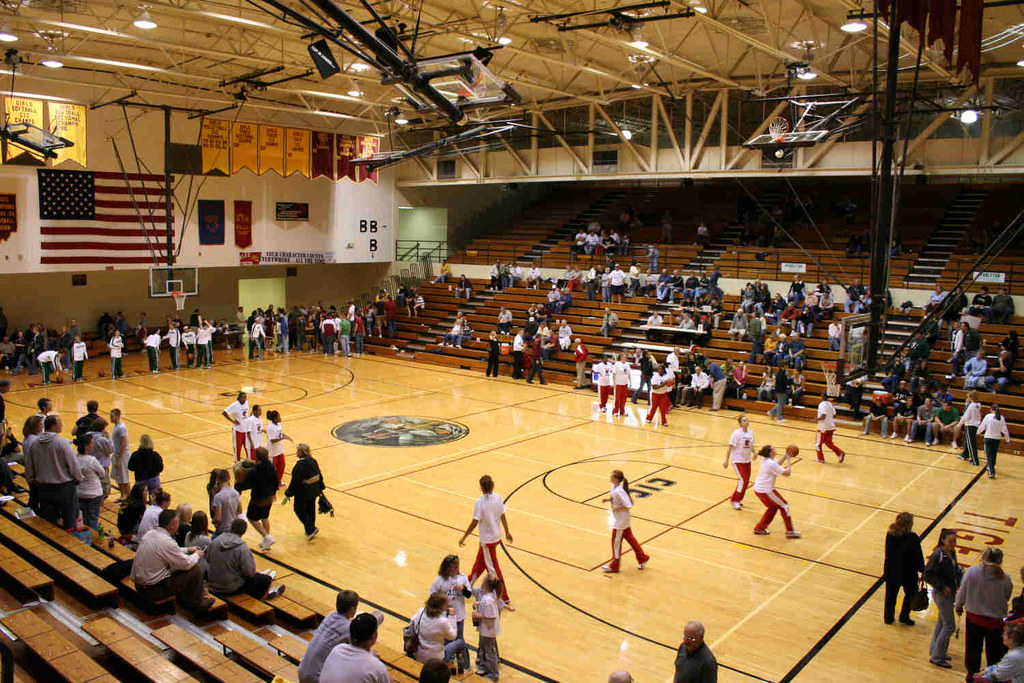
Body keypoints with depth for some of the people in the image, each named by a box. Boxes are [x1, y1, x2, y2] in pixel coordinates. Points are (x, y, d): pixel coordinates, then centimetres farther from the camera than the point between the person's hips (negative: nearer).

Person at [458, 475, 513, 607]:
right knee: (480, 561, 25)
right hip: (497, 536, 7)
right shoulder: (498, 499, -5)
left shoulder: (479, 503, -23)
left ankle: (504, 599, 8)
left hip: (487, 539, -7)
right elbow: (503, 517, 4)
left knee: (493, 568, 4)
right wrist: (507, 532, 17)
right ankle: (469, 583, 46)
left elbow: (474, 523, -20)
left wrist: (463, 537, -9)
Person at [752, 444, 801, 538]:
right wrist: (788, 460, -6)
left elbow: (778, 464, 23)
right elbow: (787, 473, -16)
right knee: (784, 506, 7)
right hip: (765, 491, -9)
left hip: (758, 489, 9)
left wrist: (785, 456, 13)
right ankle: (790, 531, 14)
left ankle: (759, 528, 27)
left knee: (773, 507, 24)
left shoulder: (765, 460, 6)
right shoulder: (771, 464, -21)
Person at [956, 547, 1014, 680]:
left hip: (974, 617, 1)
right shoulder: (1004, 578, -19)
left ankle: (972, 674, 31)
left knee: (973, 648, 19)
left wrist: (958, 605, 11)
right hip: (995, 620, -1)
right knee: (994, 651, 19)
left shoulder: (971, 572, -18)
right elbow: (1007, 598, -5)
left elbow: (962, 592, -8)